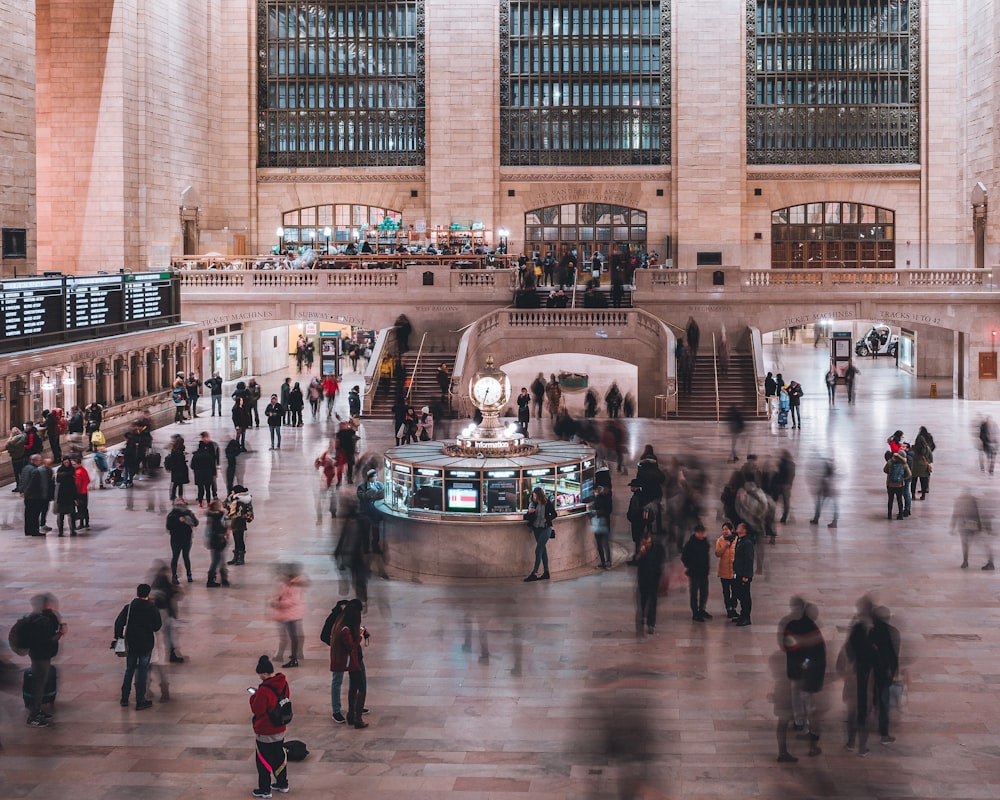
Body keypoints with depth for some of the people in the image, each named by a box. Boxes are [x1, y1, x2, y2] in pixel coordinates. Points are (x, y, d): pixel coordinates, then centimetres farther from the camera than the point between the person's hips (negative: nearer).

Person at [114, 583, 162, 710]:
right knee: (142, 672, 4)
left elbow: (119, 623, -7)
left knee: (129, 670, 17)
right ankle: (140, 702, 5)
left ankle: (124, 699, 21)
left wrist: (118, 636, 5)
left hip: (131, 644, 3)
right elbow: (157, 626, -1)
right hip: (146, 645, -3)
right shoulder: (152, 609, -10)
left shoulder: (128, 607, -4)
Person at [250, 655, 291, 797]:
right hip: (280, 729, 8)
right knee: (279, 756, 22)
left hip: (265, 732, -8)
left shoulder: (264, 690, -29)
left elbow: (256, 709, -21)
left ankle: (264, 789, 16)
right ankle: (282, 783, 34)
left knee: (263, 760, 7)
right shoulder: (283, 682, -5)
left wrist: (253, 696, -5)